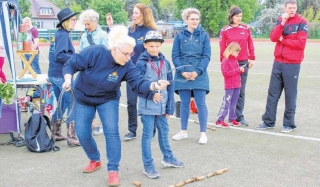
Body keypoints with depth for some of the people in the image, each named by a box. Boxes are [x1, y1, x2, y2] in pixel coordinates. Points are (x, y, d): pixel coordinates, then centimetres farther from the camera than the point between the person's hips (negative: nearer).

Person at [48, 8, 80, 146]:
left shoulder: (57, 34, 13)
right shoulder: (63, 35, -14)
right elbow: (59, 55, -25)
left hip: (54, 74, 9)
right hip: (63, 75, -9)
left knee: (62, 104, 19)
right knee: (72, 105, -4)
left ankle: (55, 134, 26)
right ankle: (72, 138, -3)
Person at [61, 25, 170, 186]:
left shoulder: (127, 65, -22)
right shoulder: (94, 53, -29)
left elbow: (139, 83, -32)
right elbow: (71, 64, -19)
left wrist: (154, 85, -52)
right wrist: (68, 79, -37)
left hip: (108, 100, 0)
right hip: (83, 98, 0)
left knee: (112, 132, -13)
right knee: (83, 134, 5)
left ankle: (113, 170, -2)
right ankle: (95, 160, 31)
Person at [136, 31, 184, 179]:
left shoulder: (165, 63, 4)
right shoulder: (141, 63, -11)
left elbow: (170, 86, 7)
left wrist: (170, 107, 5)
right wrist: (151, 94, -26)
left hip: (162, 106, 5)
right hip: (147, 107, -5)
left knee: (164, 133, 20)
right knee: (148, 136, 2)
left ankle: (168, 158, 39)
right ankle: (148, 166, 12)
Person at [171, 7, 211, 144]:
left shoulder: (203, 35, 2)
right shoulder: (180, 35, 3)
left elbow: (206, 56, -2)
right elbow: (175, 56, 1)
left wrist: (197, 72, -13)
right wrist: (182, 71, -11)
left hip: (199, 75, -1)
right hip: (182, 75, 1)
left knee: (201, 104, 0)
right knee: (184, 103, 10)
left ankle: (203, 133, 8)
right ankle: (183, 131, 22)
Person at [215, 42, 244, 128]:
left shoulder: (235, 60, 13)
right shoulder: (225, 61, -12)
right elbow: (225, 73, -21)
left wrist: (241, 70, 1)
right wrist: (237, 70, -20)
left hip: (237, 86, 8)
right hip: (229, 86, -8)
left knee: (233, 104, 13)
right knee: (226, 103, -7)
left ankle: (232, 119, 22)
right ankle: (219, 120, -4)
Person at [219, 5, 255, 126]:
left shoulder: (246, 29, 5)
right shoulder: (225, 31, -3)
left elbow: (250, 45, 9)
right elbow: (222, 48, -3)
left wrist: (252, 58, 7)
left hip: (243, 63, 3)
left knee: (241, 91, 6)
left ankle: (239, 116, 13)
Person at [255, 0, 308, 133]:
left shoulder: (301, 22, -4)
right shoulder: (280, 20, 10)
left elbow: (301, 43, -14)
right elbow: (273, 38, -4)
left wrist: (283, 40, -6)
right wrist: (282, 23, -14)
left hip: (292, 64, -5)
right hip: (278, 62, 5)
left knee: (290, 94, 1)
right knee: (272, 92, 7)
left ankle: (289, 123, 10)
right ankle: (268, 121, 16)